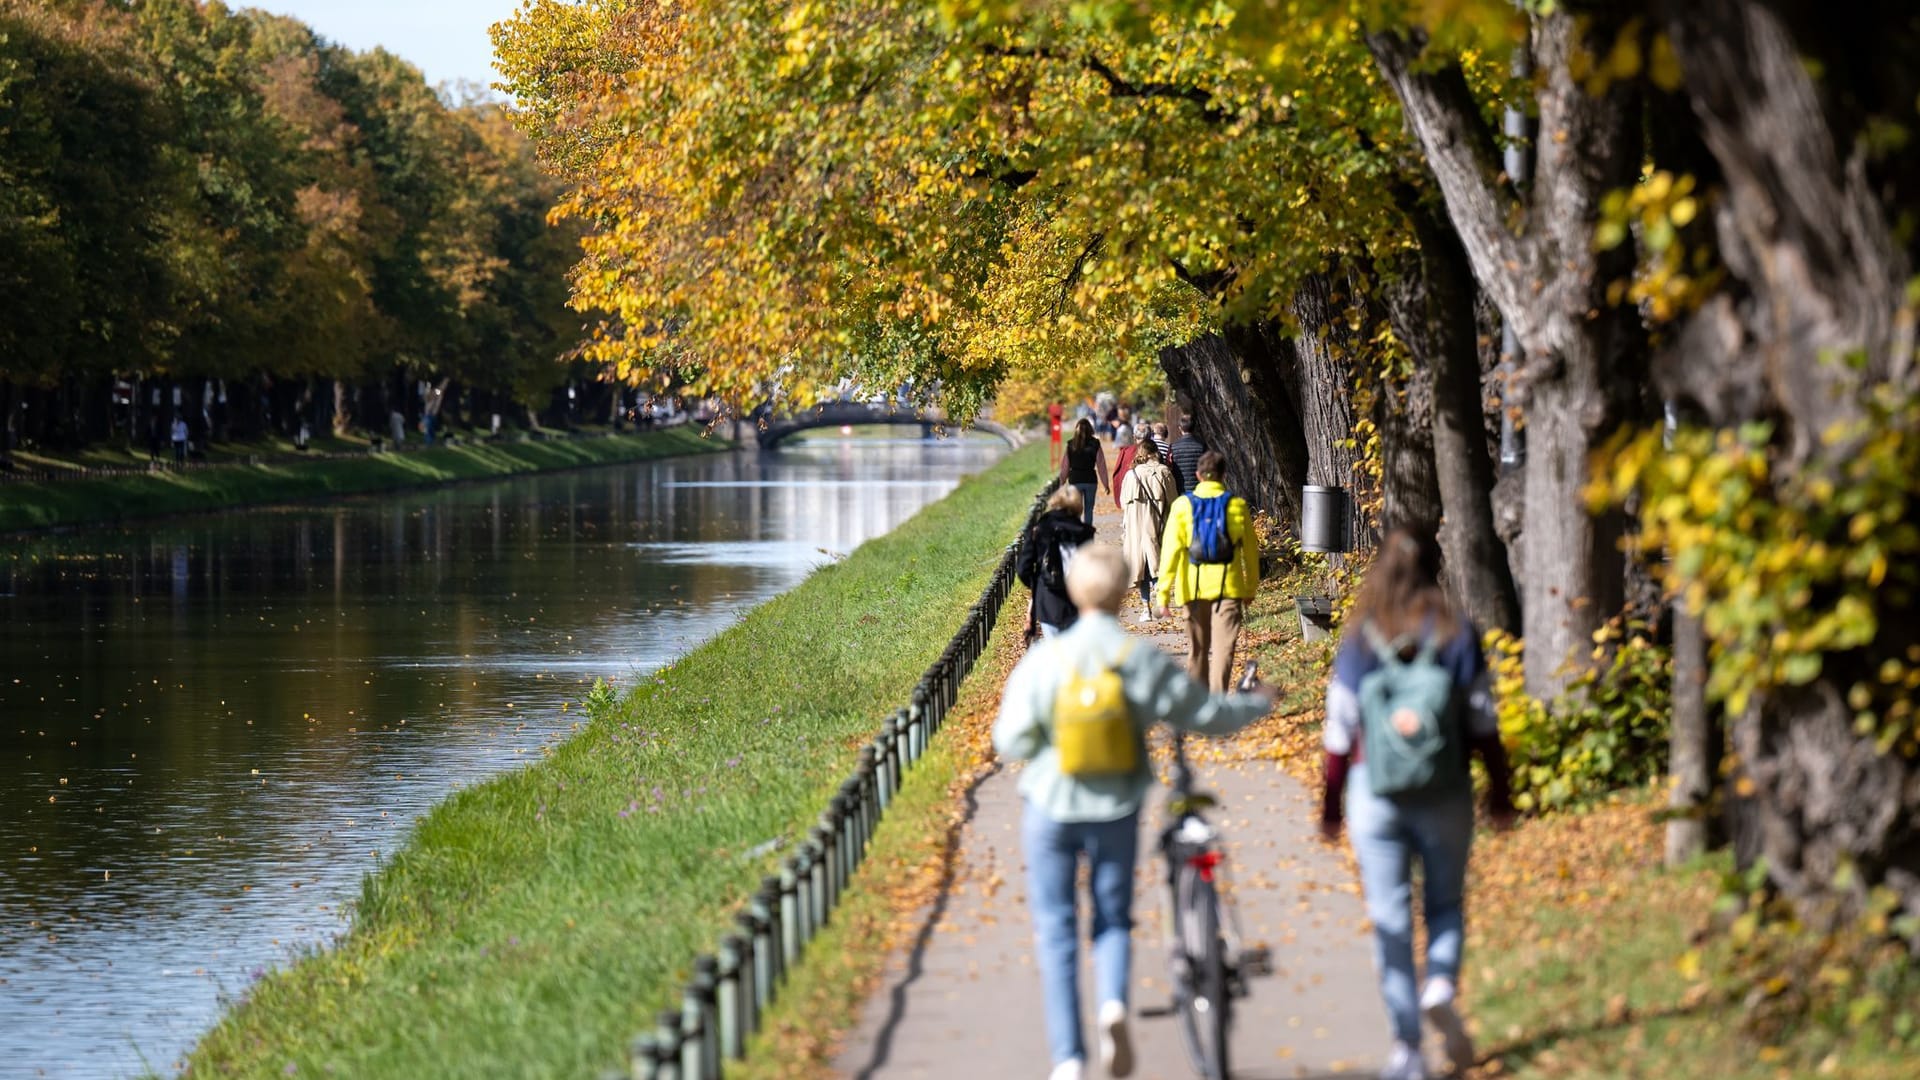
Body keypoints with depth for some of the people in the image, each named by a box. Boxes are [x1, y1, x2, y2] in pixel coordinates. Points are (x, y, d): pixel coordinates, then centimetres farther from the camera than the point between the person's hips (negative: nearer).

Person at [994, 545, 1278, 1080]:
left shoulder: (1044, 660, -13)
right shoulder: (1144, 661, -10)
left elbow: (1011, 741, -11)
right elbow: (1208, 714, -1)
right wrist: (1259, 703, 18)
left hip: (1051, 810, -1)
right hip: (1116, 812, 1)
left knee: (1055, 930, 10)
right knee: (1113, 919, 17)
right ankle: (1113, 1002, -13)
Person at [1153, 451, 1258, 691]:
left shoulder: (1183, 505, -1)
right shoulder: (1237, 505, 0)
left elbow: (1171, 550, -5)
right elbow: (1251, 551, 7)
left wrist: (1164, 591, -3)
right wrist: (1250, 588, 18)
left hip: (1194, 587, 1)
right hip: (1228, 586, -1)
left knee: (1197, 647, 15)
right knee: (1223, 646, -5)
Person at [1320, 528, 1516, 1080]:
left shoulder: (1358, 641, -2)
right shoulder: (1456, 635, -3)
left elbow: (1341, 731, -1)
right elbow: (1482, 723, -1)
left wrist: (1330, 805, 8)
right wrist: (1500, 796, 8)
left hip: (1375, 793, 0)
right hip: (1445, 794, 0)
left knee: (1390, 916, 4)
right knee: (1445, 901, 17)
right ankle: (1442, 983, -11)